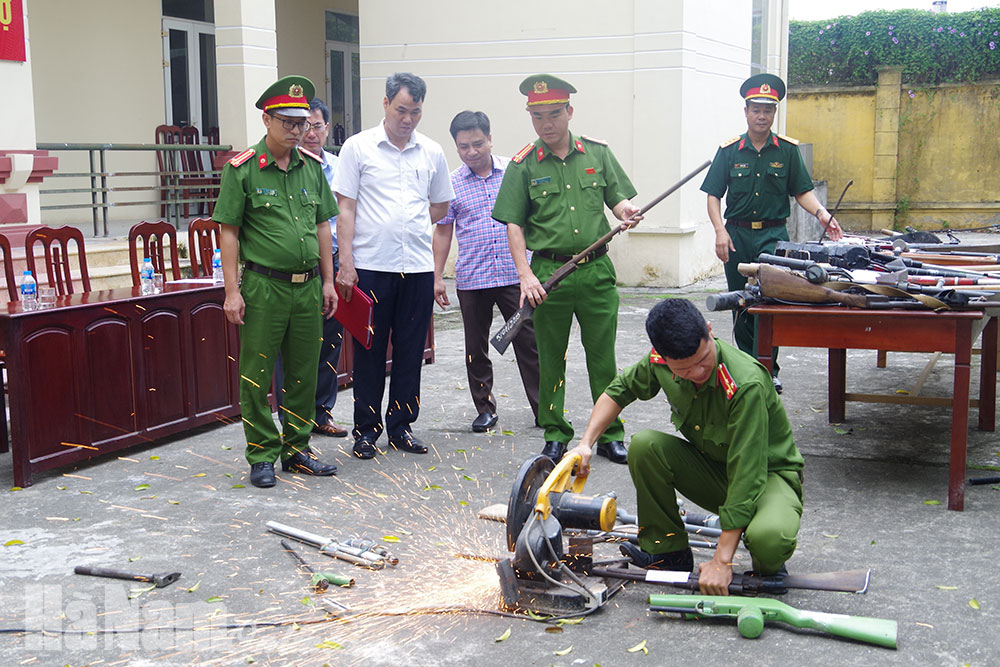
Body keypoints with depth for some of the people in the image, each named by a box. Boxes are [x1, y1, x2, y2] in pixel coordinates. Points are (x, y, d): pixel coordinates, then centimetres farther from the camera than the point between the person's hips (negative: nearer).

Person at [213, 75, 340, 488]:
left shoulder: (312, 166, 10)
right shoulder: (243, 169, -5)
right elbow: (229, 233, -5)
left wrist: (328, 281, 11)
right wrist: (232, 290, -9)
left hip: (307, 286, 5)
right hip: (263, 287, -5)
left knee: (304, 374, 11)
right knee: (257, 376, 1)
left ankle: (296, 450, 24)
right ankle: (261, 456, 12)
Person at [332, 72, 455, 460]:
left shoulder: (432, 152, 10)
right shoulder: (358, 147, 0)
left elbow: (440, 206, 23)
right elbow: (345, 209, -3)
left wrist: (408, 226, 10)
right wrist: (345, 263, -10)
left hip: (418, 267, 3)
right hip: (370, 267, -3)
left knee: (411, 351, 8)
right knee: (369, 350, 3)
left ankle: (401, 425, 20)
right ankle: (366, 428, 15)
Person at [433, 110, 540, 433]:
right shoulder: (451, 184, 4)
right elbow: (443, 231, 9)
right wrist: (436, 277, 4)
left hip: (515, 275, -1)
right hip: (471, 281, 1)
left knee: (529, 343, 1)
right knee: (476, 349, 9)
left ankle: (544, 410, 10)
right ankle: (485, 409, 22)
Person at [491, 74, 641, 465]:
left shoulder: (597, 153, 7)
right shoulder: (523, 165, 1)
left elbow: (617, 198, 13)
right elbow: (513, 224, -1)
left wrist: (627, 211, -11)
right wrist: (526, 275, -11)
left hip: (596, 270, 1)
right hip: (548, 272, -1)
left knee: (603, 356, 6)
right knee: (550, 359, 7)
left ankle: (610, 435, 19)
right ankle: (555, 436, 21)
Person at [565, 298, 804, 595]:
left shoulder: (745, 384, -34)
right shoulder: (662, 362, -15)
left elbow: (747, 475, -34)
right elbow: (621, 389, 7)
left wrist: (722, 562, -34)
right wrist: (585, 443, -7)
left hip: (770, 473, -5)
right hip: (712, 467, 6)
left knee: (768, 537, -38)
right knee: (644, 446, -20)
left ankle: (766, 567, 1)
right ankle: (668, 552, -3)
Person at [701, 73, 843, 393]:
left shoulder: (787, 150, 5)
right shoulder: (729, 150, 4)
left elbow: (803, 191, 7)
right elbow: (714, 195, 4)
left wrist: (822, 214, -11)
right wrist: (720, 231, -9)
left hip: (773, 235, -1)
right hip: (737, 235, 1)